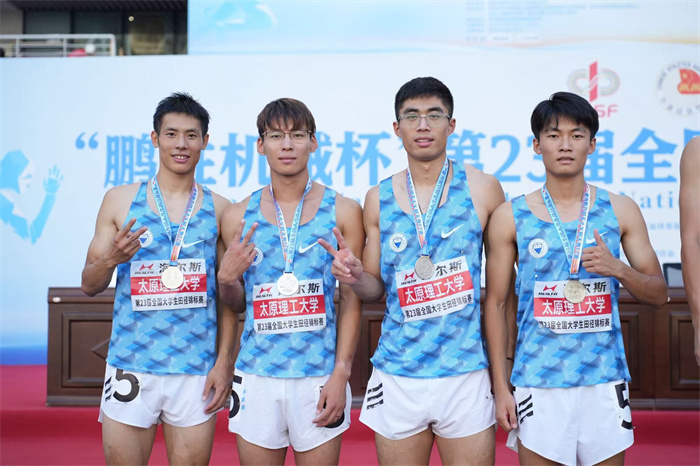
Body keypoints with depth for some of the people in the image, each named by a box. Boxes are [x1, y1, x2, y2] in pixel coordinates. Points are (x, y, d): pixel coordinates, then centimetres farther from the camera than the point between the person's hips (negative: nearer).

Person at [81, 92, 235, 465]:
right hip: (130, 364, 0)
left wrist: (225, 362, 0)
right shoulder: (120, 200, 4)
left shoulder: (219, 209, 4)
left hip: (197, 371, 0)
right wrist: (111, 259, -15)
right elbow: (89, 286, 6)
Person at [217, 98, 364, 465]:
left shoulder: (343, 212, 0)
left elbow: (351, 300, 1)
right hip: (256, 376, 2)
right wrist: (226, 279, -8)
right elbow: (237, 304, 14)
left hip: (320, 376, -1)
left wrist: (341, 373, -6)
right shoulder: (238, 216, 5)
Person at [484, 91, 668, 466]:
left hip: (604, 382, 2)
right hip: (538, 385, -1)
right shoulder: (511, 217, 0)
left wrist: (618, 269, -13)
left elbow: (658, 295, 8)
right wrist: (501, 388, -2)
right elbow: (495, 304, 2)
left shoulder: (621, 210, 5)